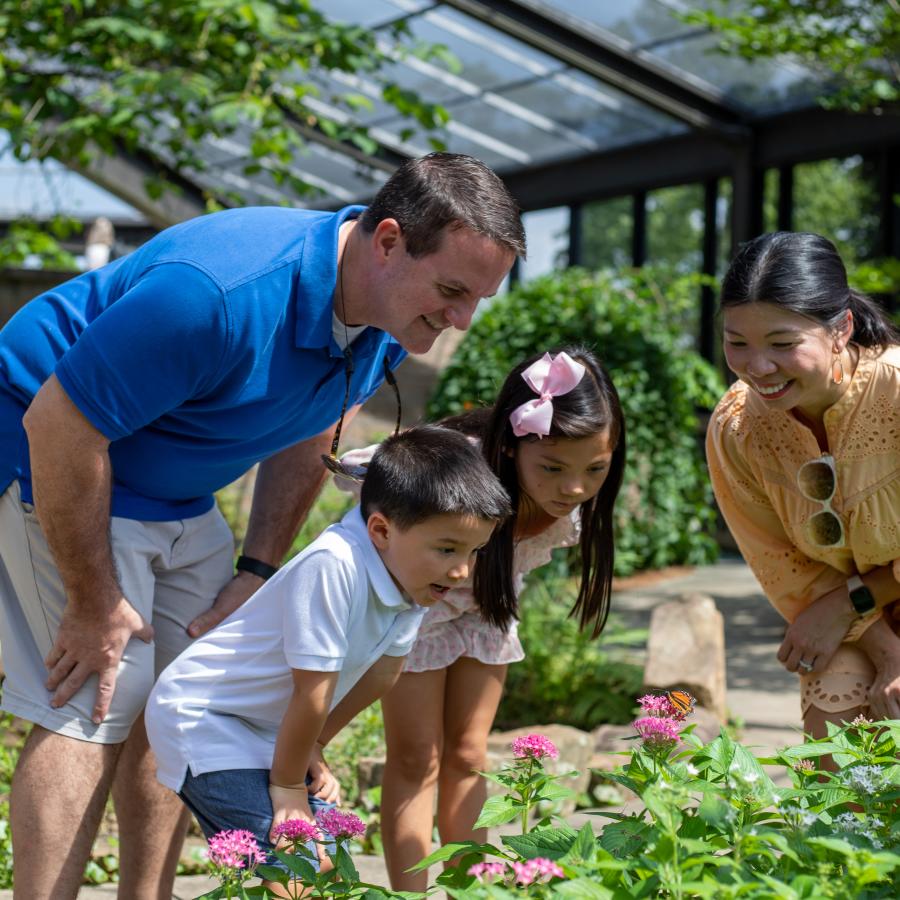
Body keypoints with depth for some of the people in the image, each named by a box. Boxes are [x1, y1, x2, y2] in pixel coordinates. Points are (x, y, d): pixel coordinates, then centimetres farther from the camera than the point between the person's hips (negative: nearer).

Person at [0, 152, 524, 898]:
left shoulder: (386, 316, -10)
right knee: (98, 706, -14)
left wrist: (257, 571, 3)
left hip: (177, 494, 8)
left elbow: (310, 430, 9)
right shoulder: (224, 293, -37)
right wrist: (95, 603, -22)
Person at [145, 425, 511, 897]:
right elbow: (313, 693, -25)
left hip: (272, 728, 9)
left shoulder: (412, 571, -8)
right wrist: (287, 785, -14)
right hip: (201, 716, -9)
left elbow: (382, 671, 7)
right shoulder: (334, 567, -34)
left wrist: (311, 748, 11)